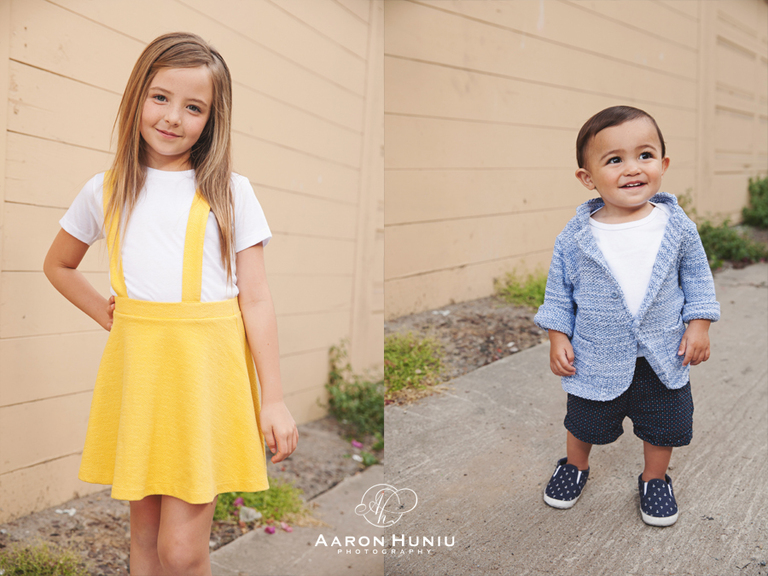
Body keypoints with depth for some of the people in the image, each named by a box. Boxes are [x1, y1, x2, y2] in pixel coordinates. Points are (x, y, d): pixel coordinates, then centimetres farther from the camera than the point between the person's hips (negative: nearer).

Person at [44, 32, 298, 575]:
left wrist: (274, 400, -6)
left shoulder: (231, 192, -2)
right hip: (135, 366, 3)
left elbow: (257, 301, -4)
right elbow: (58, 265, 23)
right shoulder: (105, 192, 6)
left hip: (208, 369, -3)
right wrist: (108, 315, 9)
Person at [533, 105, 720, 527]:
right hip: (596, 358, -1)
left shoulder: (677, 225, -9)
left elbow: (697, 276, 3)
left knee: (664, 426, 17)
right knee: (585, 423, 20)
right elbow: (559, 290, -2)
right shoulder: (575, 237, -13)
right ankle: (575, 466, 49)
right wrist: (558, 337, -6)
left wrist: (699, 324, -3)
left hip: (663, 354, 1)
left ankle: (655, 478, 44)